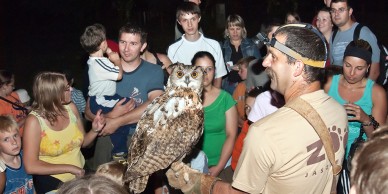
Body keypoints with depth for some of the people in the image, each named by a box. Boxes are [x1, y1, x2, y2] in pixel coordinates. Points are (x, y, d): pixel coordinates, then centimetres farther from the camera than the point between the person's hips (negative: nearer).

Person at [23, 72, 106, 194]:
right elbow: (31, 166, -17)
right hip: (52, 180, -4)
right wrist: (70, 168, -18)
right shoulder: (35, 121, -15)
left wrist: (95, 130, -9)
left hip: (81, 174, 4)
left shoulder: (71, 108, -3)